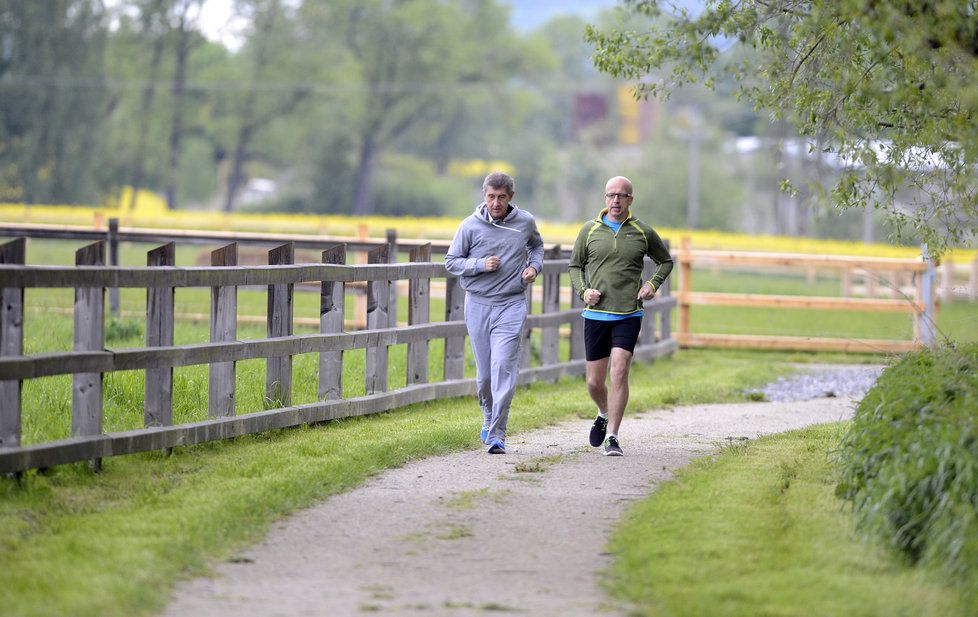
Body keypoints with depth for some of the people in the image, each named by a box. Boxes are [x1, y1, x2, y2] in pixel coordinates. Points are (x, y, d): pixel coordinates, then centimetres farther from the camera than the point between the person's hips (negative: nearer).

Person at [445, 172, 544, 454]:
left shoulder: (525, 222, 2)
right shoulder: (470, 226, -2)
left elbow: (537, 245, 25)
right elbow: (451, 261, 4)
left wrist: (534, 266, 4)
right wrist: (481, 265, -12)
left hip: (511, 305, -1)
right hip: (478, 304, 1)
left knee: (503, 367, -15)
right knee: (484, 372, 7)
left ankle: (497, 434, -16)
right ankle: (489, 418, 33)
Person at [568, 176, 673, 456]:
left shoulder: (643, 233, 4)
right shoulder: (590, 230, 5)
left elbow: (666, 261, 19)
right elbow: (575, 266, 15)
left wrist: (653, 284, 2)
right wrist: (583, 291, -3)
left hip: (629, 315, -1)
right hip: (596, 314, 1)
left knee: (619, 372, -16)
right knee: (594, 382, 5)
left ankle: (612, 437, -11)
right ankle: (605, 415, 38)